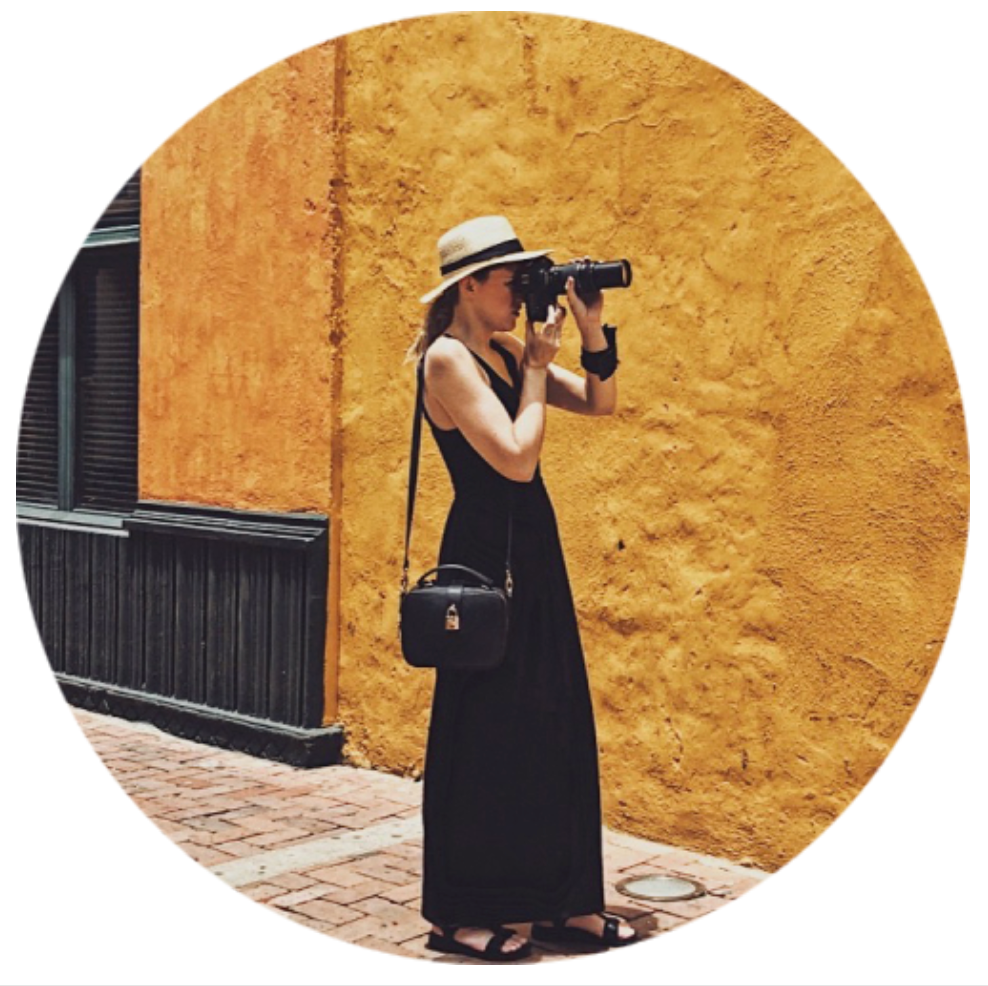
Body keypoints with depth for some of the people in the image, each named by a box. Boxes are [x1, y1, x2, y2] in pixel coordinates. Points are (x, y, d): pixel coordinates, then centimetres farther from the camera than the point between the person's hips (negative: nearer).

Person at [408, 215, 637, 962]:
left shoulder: (504, 351, 11)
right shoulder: (449, 359, -14)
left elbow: (600, 404, 13)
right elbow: (516, 457, -23)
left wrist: (595, 334, -1)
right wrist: (537, 367, -12)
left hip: (532, 549, 9)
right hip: (486, 552, -9)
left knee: (555, 723, 11)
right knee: (486, 729, -1)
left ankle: (559, 900, 21)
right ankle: (461, 915, 12)